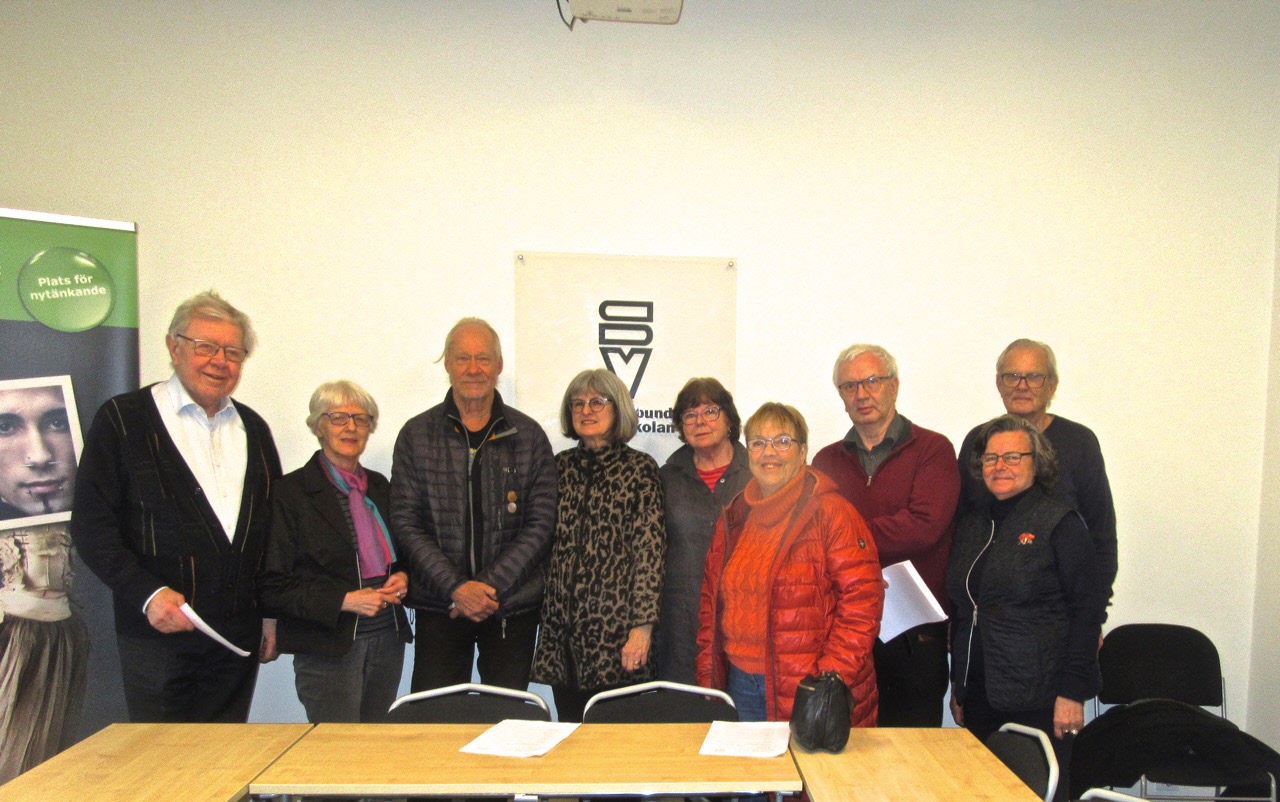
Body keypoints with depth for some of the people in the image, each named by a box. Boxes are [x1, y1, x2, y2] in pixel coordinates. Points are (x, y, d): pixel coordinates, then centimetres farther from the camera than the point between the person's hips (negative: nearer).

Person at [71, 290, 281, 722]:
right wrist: (147, 594, -17)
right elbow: (91, 524, -6)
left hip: (239, 634, 4)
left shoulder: (253, 428, 12)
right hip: (158, 633, -4)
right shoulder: (123, 418, -2)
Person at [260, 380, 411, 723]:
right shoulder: (292, 492, -6)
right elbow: (274, 587, -8)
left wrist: (401, 577, 1)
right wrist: (344, 601, -18)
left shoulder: (379, 486, 11)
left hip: (388, 640, 5)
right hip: (328, 647, -5)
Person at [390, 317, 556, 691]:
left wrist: (490, 586, -11)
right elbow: (405, 523, -1)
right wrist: (455, 587, -11)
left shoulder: (528, 435, 2)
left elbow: (541, 524, -1)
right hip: (438, 605, 0)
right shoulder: (416, 434, 3)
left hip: (513, 607, 0)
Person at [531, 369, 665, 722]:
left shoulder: (639, 468, -1)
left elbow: (650, 549, -7)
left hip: (614, 627, -4)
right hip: (563, 628, 4)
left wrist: (642, 626, -13)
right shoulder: (560, 466, 12)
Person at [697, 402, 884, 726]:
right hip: (742, 686, 5)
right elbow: (711, 599, 15)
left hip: (808, 691, -5)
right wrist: (707, 674, 8)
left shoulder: (831, 512, -8)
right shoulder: (733, 517, 10)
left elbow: (862, 599, -14)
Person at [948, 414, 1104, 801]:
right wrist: (958, 689, 14)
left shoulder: (1060, 523, -6)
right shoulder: (971, 525, 11)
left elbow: (1087, 611, -10)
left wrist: (1072, 690, -14)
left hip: (1039, 700, -5)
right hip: (980, 697, 6)